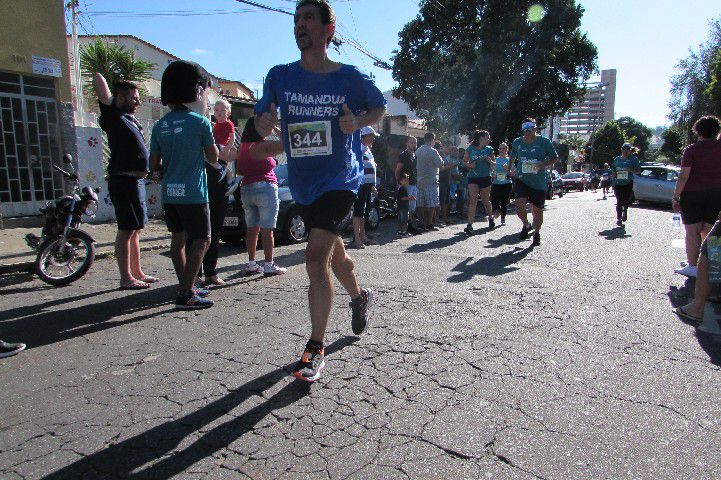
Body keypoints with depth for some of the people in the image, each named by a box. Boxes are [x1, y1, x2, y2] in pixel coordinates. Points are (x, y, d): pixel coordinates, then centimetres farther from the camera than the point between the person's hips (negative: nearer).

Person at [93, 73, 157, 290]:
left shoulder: (130, 119, 19)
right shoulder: (113, 115, -6)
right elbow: (99, 83, -18)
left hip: (136, 180, 10)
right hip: (124, 180, -10)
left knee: (135, 230, 13)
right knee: (127, 230, -7)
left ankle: (137, 273, 23)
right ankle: (126, 278, -2)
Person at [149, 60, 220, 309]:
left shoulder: (160, 126, 8)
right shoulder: (200, 122, -8)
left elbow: (154, 166, 9)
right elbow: (213, 158, 0)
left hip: (169, 193, 7)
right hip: (193, 193, -7)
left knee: (178, 238, 15)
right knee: (202, 240, -1)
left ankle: (185, 287, 25)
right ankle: (186, 295, -5)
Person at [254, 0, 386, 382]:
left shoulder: (350, 78, -5)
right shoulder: (280, 76, 2)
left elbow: (380, 107, 10)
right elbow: (260, 125, 6)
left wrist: (358, 122, -11)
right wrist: (264, 121, -19)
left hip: (340, 181, -4)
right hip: (303, 183, 5)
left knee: (316, 258, -19)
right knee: (334, 254, 19)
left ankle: (315, 349, -6)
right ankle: (359, 297, 50)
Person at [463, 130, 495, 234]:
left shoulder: (489, 149, 6)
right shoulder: (471, 148, 2)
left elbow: (494, 164, 11)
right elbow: (464, 161, 9)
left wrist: (489, 160, -10)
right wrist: (469, 164, -11)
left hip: (485, 178, 1)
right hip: (473, 178, -1)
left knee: (485, 200, 13)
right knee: (473, 200, -12)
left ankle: (490, 218, 39)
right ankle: (470, 225, -16)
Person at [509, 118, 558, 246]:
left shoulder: (544, 142, -4)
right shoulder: (517, 142, 5)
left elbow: (554, 157, 2)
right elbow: (512, 157, 24)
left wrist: (545, 165, -15)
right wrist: (512, 167, 12)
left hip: (539, 182, -1)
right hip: (522, 179, 1)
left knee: (537, 210, 7)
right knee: (519, 205, -19)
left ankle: (537, 233, 33)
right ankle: (526, 225, 13)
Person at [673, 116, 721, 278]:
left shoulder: (691, 149, -7)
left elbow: (684, 176, -12)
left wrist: (676, 197, -9)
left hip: (692, 194, -3)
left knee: (692, 231, 1)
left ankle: (693, 266, 2)